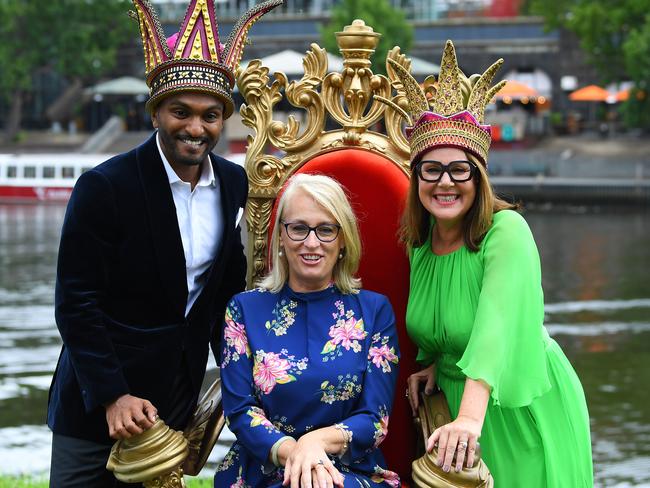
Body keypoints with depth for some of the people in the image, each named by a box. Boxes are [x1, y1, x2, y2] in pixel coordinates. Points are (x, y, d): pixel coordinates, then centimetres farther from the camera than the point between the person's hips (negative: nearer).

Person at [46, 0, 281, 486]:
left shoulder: (235, 185, 1)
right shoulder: (104, 186, -15)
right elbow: (76, 302, -15)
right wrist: (113, 397, -20)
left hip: (177, 396, 4)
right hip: (98, 400, -4)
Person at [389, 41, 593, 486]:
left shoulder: (506, 231, -21)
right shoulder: (419, 241, -1)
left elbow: (498, 320, -37)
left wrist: (471, 417, -49)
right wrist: (432, 362, -3)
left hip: (521, 410, -6)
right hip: (453, 403, 6)